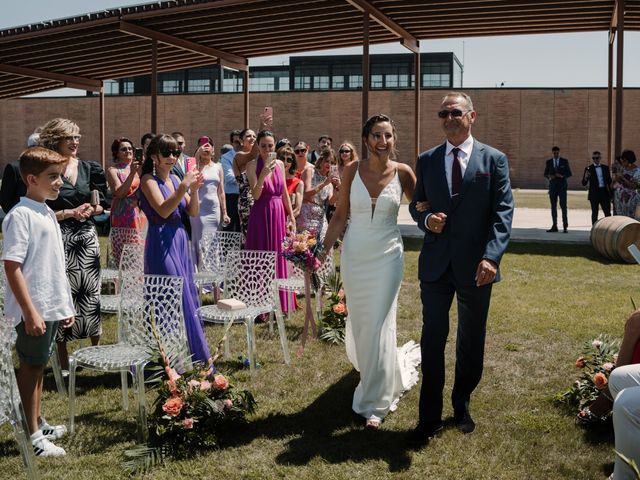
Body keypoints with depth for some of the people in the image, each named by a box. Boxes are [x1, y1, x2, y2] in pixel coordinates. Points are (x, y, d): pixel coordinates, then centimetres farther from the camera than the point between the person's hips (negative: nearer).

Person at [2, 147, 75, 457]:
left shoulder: (48, 213, 11)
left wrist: (66, 305, 18)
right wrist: (30, 311, -22)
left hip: (52, 308, 8)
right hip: (34, 310, -8)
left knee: (38, 365, 18)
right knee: (30, 367, 3)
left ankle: (38, 423, 31)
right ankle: (32, 436, 13)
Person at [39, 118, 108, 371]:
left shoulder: (89, 168, 8)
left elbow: (102, 204, 12)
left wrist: (90, 210, -8)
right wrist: (70, 213, -16)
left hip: (87, 239, 4)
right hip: (60, 240, -3)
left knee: (91, 293, 8)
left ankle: (97, 350, 22)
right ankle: (63, 359, 13)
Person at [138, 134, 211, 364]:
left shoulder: (175, 178, 12)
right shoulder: (149, 179, -8)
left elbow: (193, 212, 8)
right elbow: (163, 210, -20)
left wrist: (194, 189, -8)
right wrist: (184, 187, -24)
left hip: (180, 240, 8)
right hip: (162, 242, -7)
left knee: (186, 295, 12)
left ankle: (192, 354, 22)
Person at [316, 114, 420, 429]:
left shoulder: (402, 173, -6)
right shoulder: (353, 170, -3)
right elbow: (340, 215, 1)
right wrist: (323, 249, -3)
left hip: (386, 257, -2)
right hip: (354, 255, 2)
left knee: (379, 325, -3)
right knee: (358, 321, 15)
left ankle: (375, 401, 10)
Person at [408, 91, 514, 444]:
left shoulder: (494, 160, -1)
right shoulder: (427, 160, 7)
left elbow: (503, 212, -7)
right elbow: (416, 205, 15)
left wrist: (491, 257, -19)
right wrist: (426, 219, -9)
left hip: (475, 267, -1)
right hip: (436, 265, 1)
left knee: (471, 342, 13)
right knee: (433, 341, 3)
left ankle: (461, 406, 32)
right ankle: (430, 417, 13)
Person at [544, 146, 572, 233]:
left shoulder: (564, 161, 2)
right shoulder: (548, 162, 7)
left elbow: (569, 173, 2)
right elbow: (545, 174, 10)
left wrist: (562, 176, -18)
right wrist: (549, 177, -12)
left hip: (562, 186, -2)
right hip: (552, 186, 2)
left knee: (563, 206, -7)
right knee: (553, 206, 4)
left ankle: (565, 227, -5)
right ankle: (554, 226, 8)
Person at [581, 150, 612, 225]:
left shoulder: (605, 168, 9)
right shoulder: (589, 169, 0)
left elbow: (609, 181, 14)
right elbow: (584, 184, -4)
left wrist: (611, 193, 9)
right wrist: (585, 177, -24)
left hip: (604, 193, 3)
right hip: (594, 194, -2)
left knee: (607, 213, 4)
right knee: (594, 213, 3)